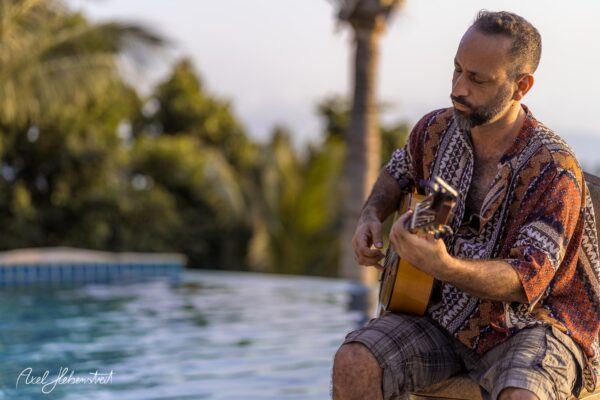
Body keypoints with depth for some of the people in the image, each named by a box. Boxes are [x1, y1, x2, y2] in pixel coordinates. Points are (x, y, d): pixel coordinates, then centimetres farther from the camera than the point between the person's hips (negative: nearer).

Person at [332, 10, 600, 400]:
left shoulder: (553, 170, -19)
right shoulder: (437, 130, 1)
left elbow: (527, 280, -26)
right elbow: (398, 171, 25)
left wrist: (441, 265, -42)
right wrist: (371, 216, 4)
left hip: (529, 324, -5)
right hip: (442, 317, 6)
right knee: (353, 364, -20)